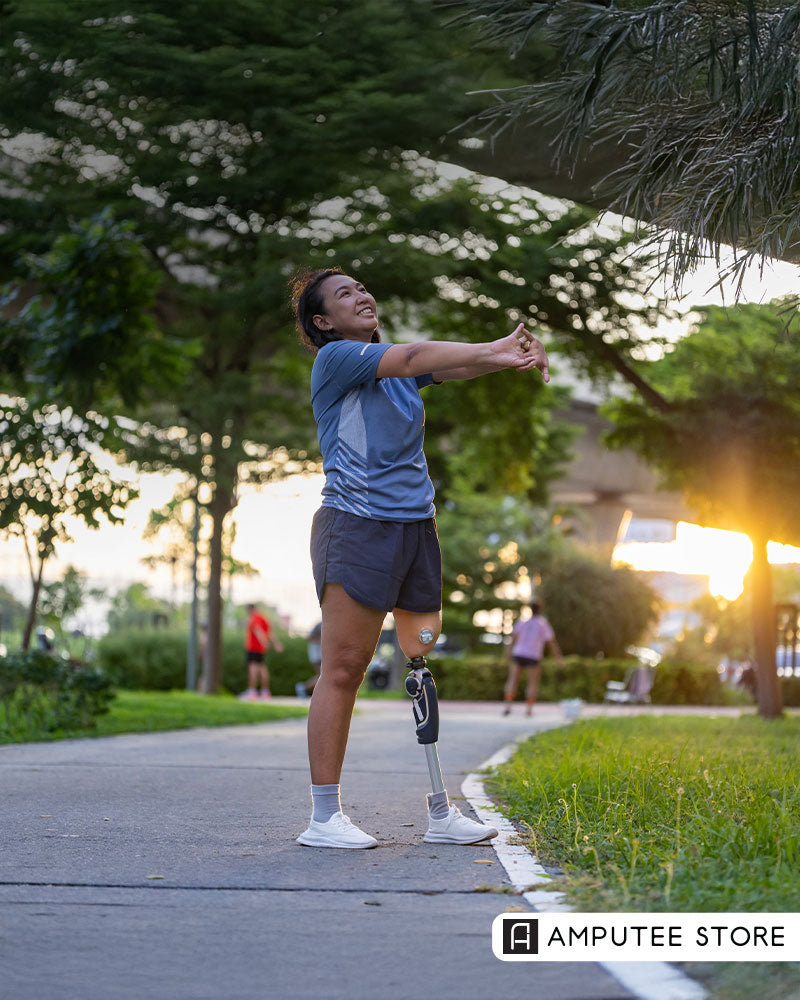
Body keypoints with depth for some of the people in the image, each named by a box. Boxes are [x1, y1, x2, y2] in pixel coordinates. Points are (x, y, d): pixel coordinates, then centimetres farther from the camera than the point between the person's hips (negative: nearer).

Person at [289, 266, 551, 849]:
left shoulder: (393, 364, 18)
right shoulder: (334, 359, -3)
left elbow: (456, 365, 6)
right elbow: (413, 359, -16)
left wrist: (516, 355, -13)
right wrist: (493, 349, -19)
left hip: (416, 526, 7)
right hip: (356, 523, -7)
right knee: (344, 670, -8)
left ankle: (440, 813, 10)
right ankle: (324, 817, -4)